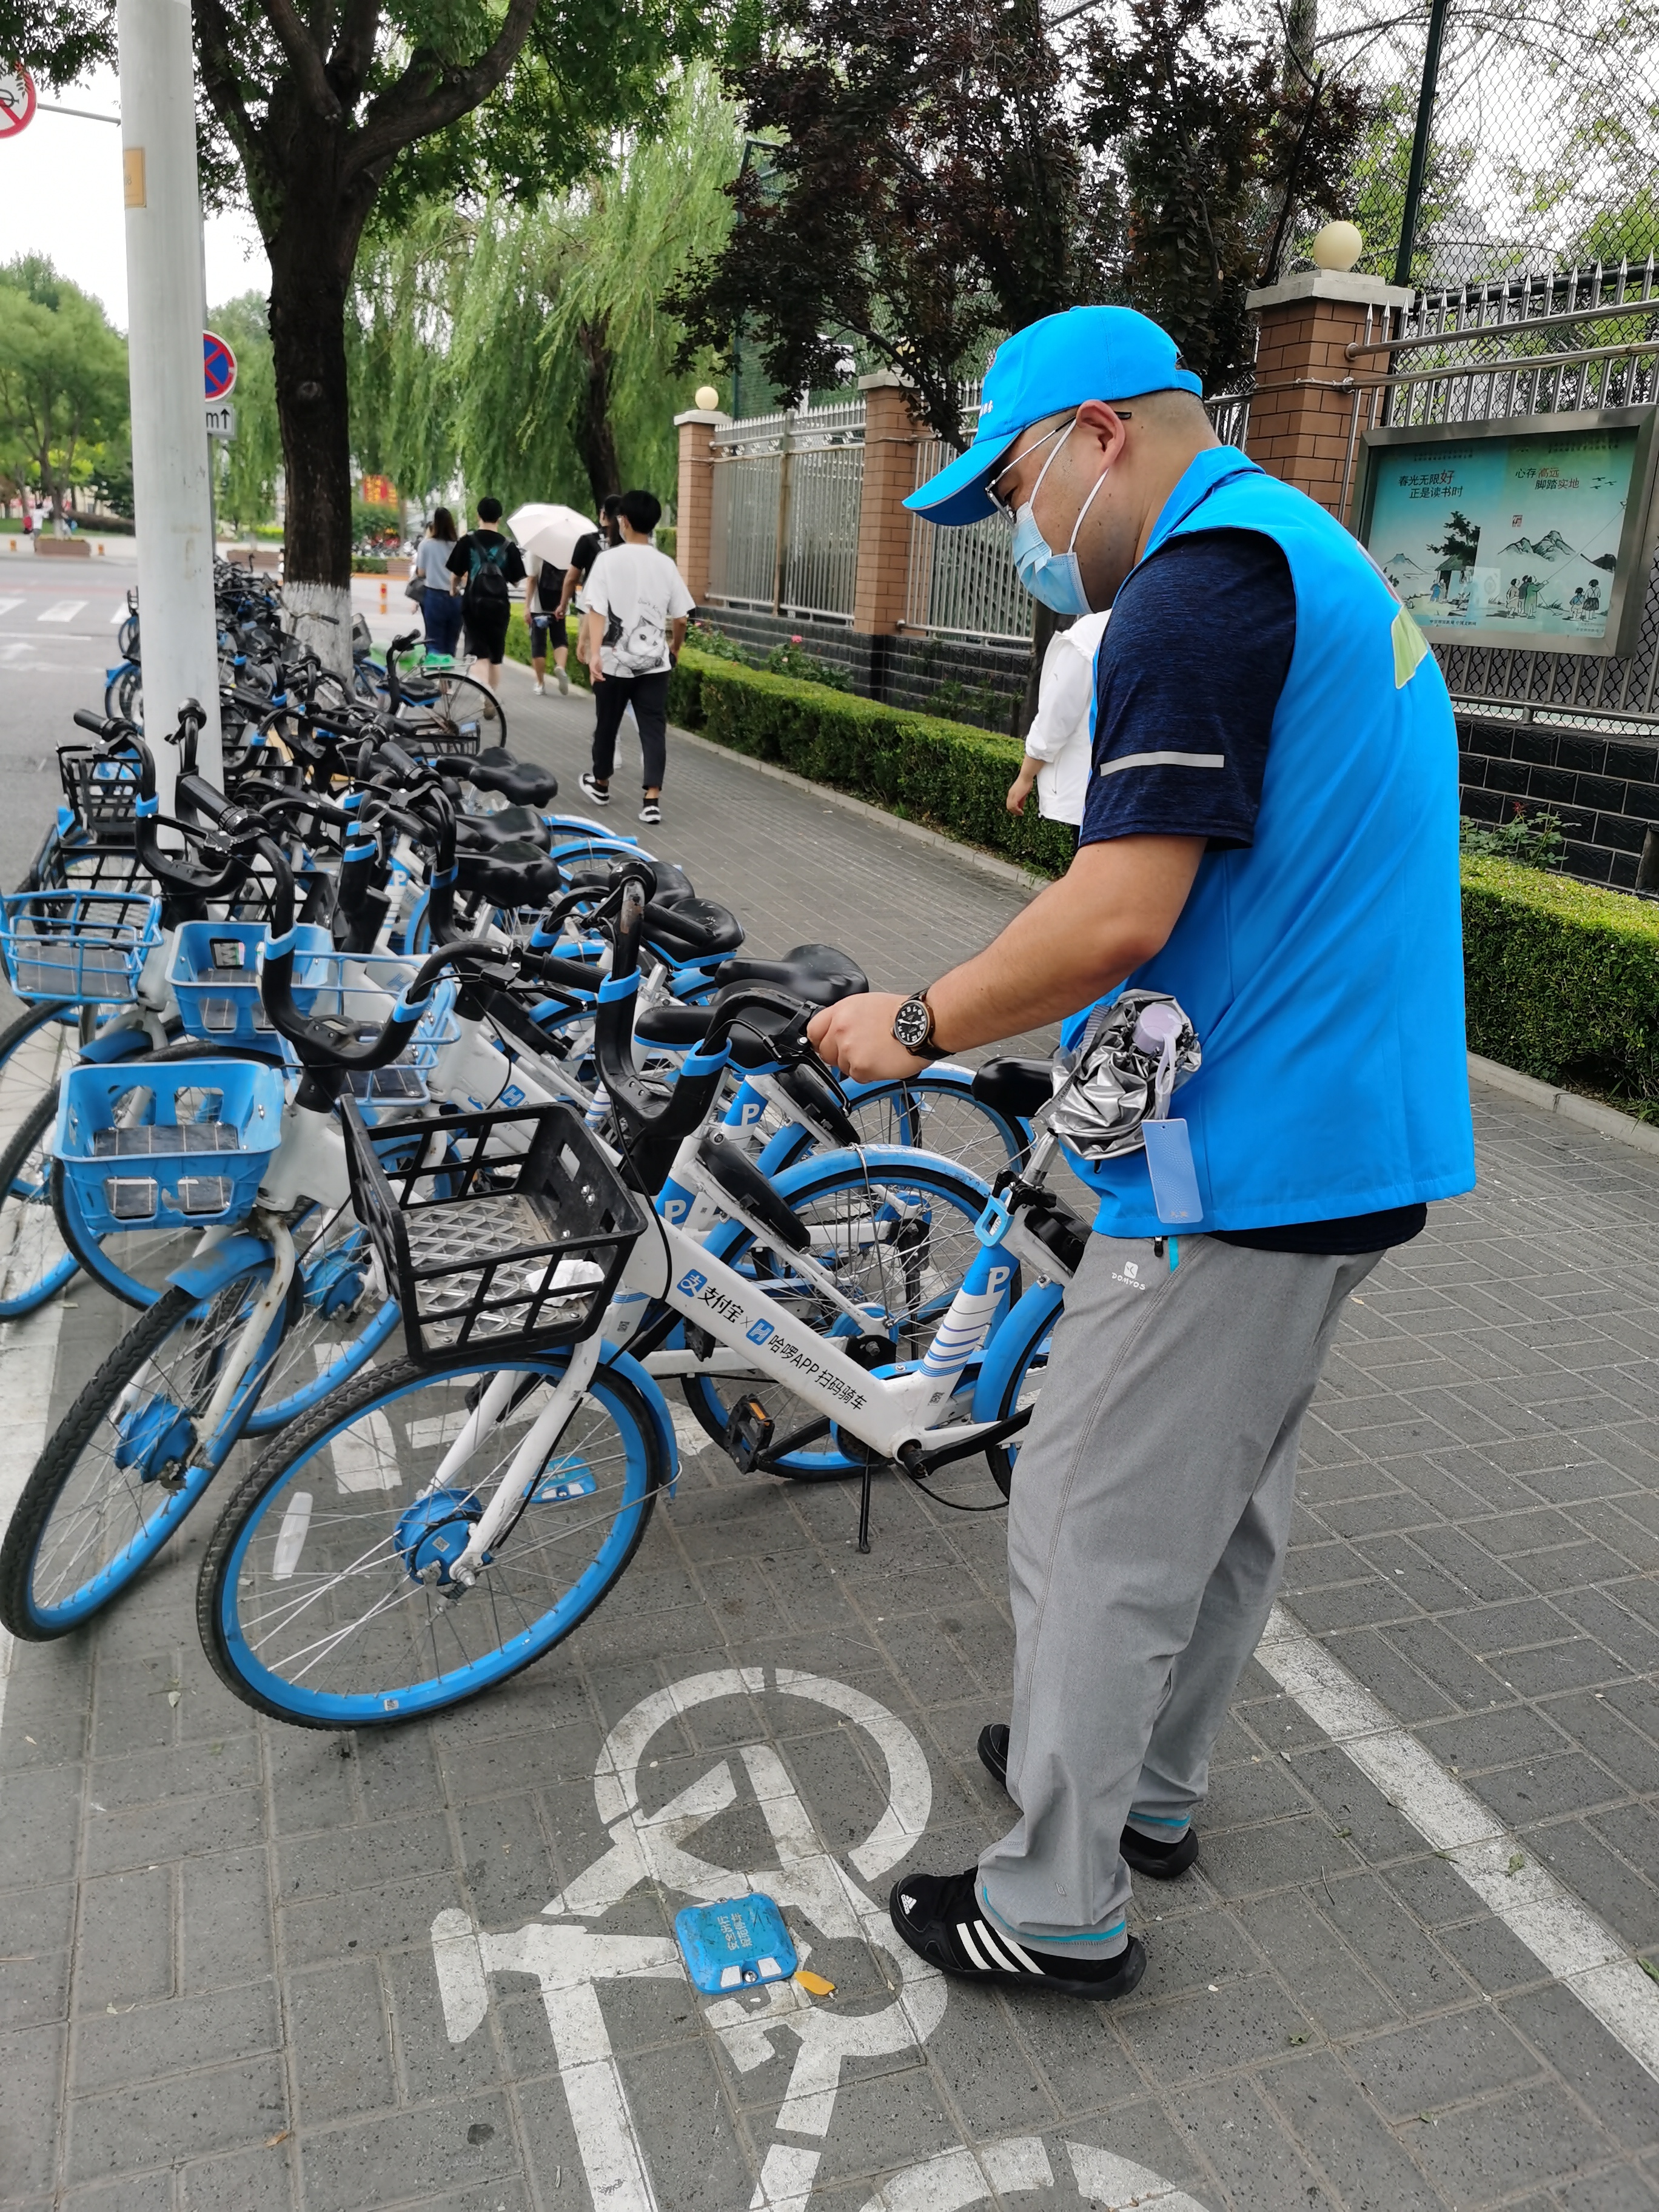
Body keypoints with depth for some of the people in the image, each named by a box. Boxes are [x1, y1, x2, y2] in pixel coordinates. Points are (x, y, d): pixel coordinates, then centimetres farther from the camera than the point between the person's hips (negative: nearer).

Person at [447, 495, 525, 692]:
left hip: (474, 603, -2)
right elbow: (516, 580, 3)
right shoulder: (508, 545, 1)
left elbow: (455, 573, -2)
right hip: (499, 604, 2)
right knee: (496, 657, 14)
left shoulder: (467, 541, -2)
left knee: (479, 655, -4)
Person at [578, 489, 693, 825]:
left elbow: (596, 610, -16)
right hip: (654, 662, 2)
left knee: (607, 724, 16)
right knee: (654, 728, 0)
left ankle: (600, 784, 34)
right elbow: (680, 618, 6)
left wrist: (594, 652, -22)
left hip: (614, 660, -2)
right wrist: (675, 648, 23)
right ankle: (652, 799, -10)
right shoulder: (666, 564, 2)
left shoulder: (609, 559, -7)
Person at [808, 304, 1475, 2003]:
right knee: (1225, 1499, 21)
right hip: (1355, 1140, 11)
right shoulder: (1322, 561, 18)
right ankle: (1148, 1790, 40)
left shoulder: (1206, 579, -16)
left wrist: (915, 1025, -11)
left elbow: (1120, 915, -25)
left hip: (1241, 1165, -11)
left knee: (1094, 1538, 3)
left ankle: (1056, 1906, 19)